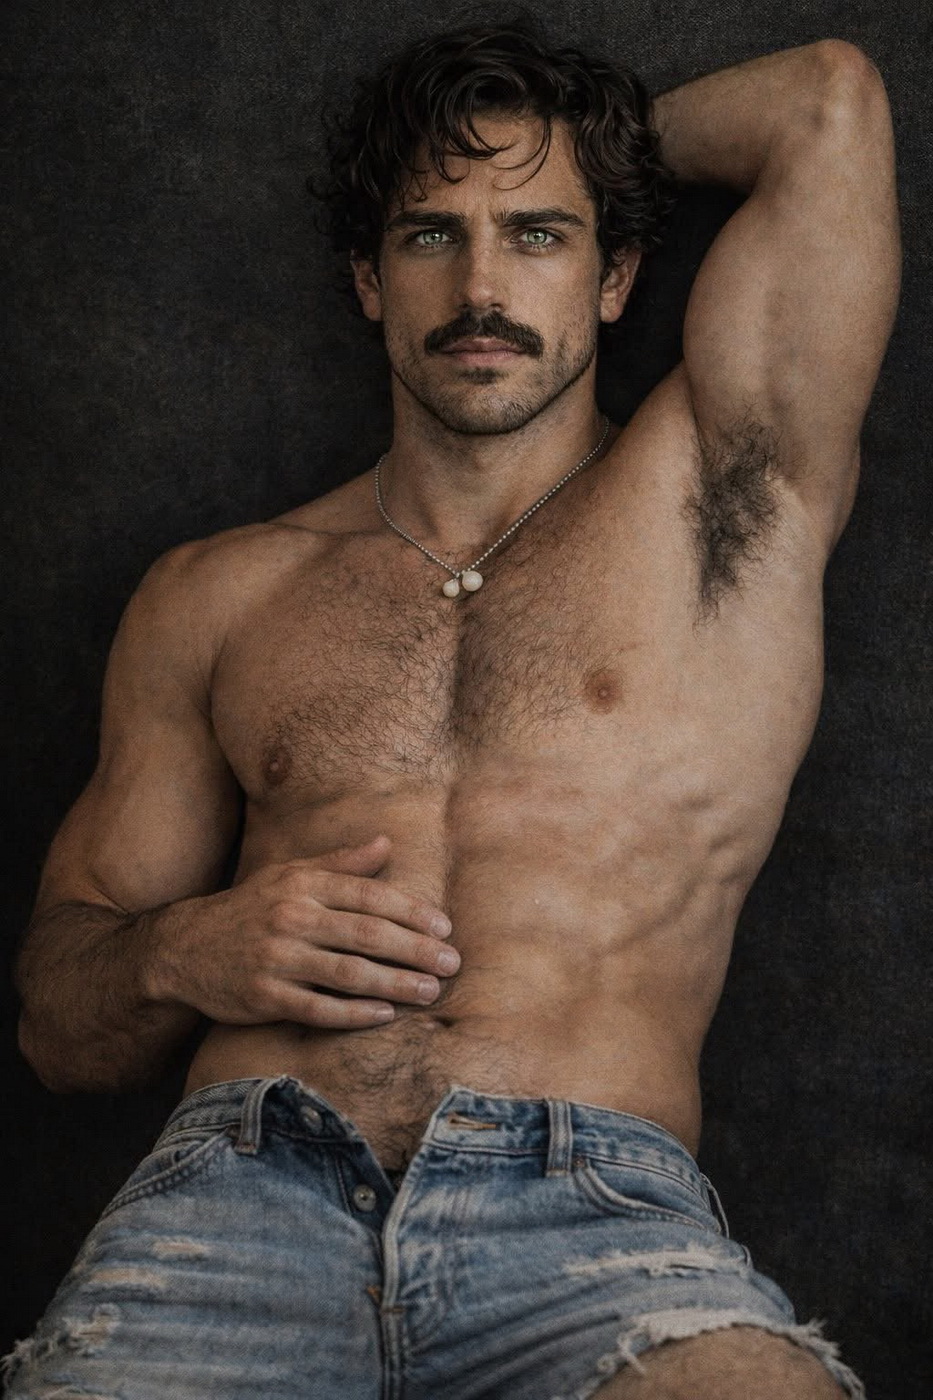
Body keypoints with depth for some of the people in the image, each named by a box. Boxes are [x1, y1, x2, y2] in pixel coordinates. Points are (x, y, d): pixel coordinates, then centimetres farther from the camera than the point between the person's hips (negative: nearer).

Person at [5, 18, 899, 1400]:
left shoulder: (715, 505, 13)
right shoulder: (215, 596, 18)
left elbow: (831, 101, 7)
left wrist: (621, 135, 25)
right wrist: (183, 954, -3)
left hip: (600, 1218, -1)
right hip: (242, 1189, 2)